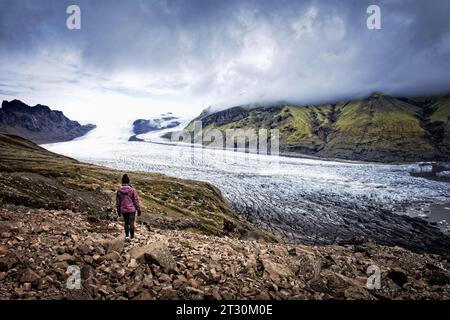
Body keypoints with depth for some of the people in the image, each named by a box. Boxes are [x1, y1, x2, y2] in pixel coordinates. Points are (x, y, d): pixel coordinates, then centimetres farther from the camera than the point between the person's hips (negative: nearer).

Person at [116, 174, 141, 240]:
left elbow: (117, 202, 4)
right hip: (131, 209, -3)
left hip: (123, 210, 3)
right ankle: (132, 237, 9)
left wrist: (118, 210, 15)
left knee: (126, 223, 19)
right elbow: (136, 200, -7)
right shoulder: (132, 190, -11)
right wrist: (138, 209, 2)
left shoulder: (119, 190, -3)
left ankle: (127, 235, 16)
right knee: (131, 223, 4)